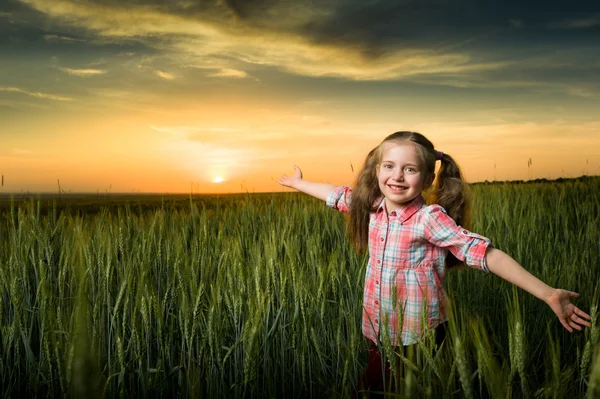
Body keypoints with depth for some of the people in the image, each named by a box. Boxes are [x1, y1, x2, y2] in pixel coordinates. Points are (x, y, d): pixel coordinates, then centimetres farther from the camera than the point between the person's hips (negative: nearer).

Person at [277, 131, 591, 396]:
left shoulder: (430, 218, -21)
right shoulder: (373, 205, -4)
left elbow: (485, 254, -27)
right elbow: (338, 194, 13)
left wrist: (548, 294, -34)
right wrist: (299, 183, 26)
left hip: (419, 337, -5)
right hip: (378, 332, 5)